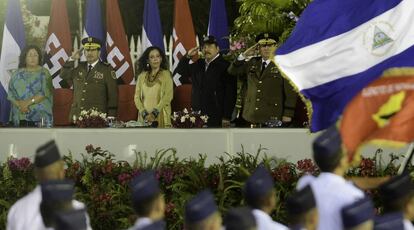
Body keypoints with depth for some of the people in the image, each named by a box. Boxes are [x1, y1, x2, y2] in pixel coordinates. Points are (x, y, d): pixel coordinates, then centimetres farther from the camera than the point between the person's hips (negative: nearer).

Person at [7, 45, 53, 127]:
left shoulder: (44, 73, 4)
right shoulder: (17, 74, 13)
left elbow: (45, 92, -7)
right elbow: (10, 94, 7)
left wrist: (28, 102, -15)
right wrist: (19, 104, -12)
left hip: (39, 115, -2)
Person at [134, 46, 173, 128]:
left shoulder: (166, 74, 2)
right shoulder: (142, 76, 10)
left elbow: (168, 96, -8)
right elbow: (137, 97, 7)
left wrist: (154, 113, -16)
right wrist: (144, 113, -8)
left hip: (160, 117, -2)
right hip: (144, 118, 2)